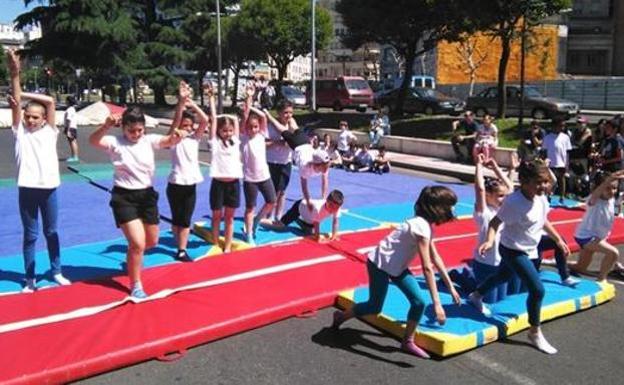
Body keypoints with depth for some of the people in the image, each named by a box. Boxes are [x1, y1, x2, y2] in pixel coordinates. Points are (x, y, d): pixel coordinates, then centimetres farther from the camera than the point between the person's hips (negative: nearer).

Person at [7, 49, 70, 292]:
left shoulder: (49, 132, 4)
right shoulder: (19, 132, 3)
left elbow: (50, 101, -5)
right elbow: (16, 105, -8)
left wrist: (24, 94, -2)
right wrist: (15, 76, -17)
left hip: (49, 188, 1)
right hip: (27, 189, 0)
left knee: (51, 232, 13)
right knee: (30, 235, 7)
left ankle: (56, 272, 26)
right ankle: (30, 278, 16)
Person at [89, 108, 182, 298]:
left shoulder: (149, 140, -1)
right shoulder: (115, 142, -9)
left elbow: (168, 141, -18)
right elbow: (93, 141, -27)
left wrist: (175, 137, -43)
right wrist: (106, 126, -46)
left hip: (147, 194, 4)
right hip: (124, 197, -4)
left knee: (152, 241, 17)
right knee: (138, 243, -13)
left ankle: (132, 257, 52)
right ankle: (135, 286, 6)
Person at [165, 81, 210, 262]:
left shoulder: (194, 137, 6)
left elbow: (205, 120, -7)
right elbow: (175, 120, -21)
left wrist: (192, 104, -14)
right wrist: (181, 101, -33)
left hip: (191, 184, 3)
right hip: (176, 183, -3)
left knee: (186, 220, 4)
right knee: (176, 219, 10)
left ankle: (182, 251, 8)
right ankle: (181, 247, 27)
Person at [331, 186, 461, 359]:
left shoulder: (426, 224, 1)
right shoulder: (421, 227, -29)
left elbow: (436, 258, 9)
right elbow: (427, 268, -31)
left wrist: (451, 287, 9)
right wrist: (437, 304, -30)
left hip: (396, 265, 9)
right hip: (380, 264, -9)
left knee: (419, 301, -1)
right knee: (374, 307, 5)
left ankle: (408, 342, 15)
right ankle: (340, 316, 30)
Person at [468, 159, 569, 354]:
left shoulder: (541, 198, -7)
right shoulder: (514, 202, -30)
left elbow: (543, 221, 10)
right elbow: (495, 222, -26)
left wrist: (559, 240, 15)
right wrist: (490, 240, -42)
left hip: (529, 250, 9)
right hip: (513, 250, -9)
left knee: (503, 276, 30)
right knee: (537, 289, -12)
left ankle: (476, 296, 58)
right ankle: (535, 332, 8)